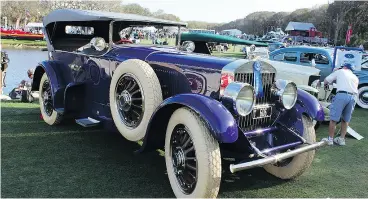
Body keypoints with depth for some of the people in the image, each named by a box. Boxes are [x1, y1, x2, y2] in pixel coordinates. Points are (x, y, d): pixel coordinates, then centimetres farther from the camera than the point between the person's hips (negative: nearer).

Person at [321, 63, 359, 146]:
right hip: (353, 96, 5)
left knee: (333, 119, 1)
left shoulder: (340, 71, 18)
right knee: (345, 120, 16)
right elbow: (355, 87, 23)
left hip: (342, 95, -5)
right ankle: (341, 139, 20)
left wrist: (326, 85, 37)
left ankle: (330, 139, 5)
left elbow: (326, 81, 16)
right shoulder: (355, 77, 30)